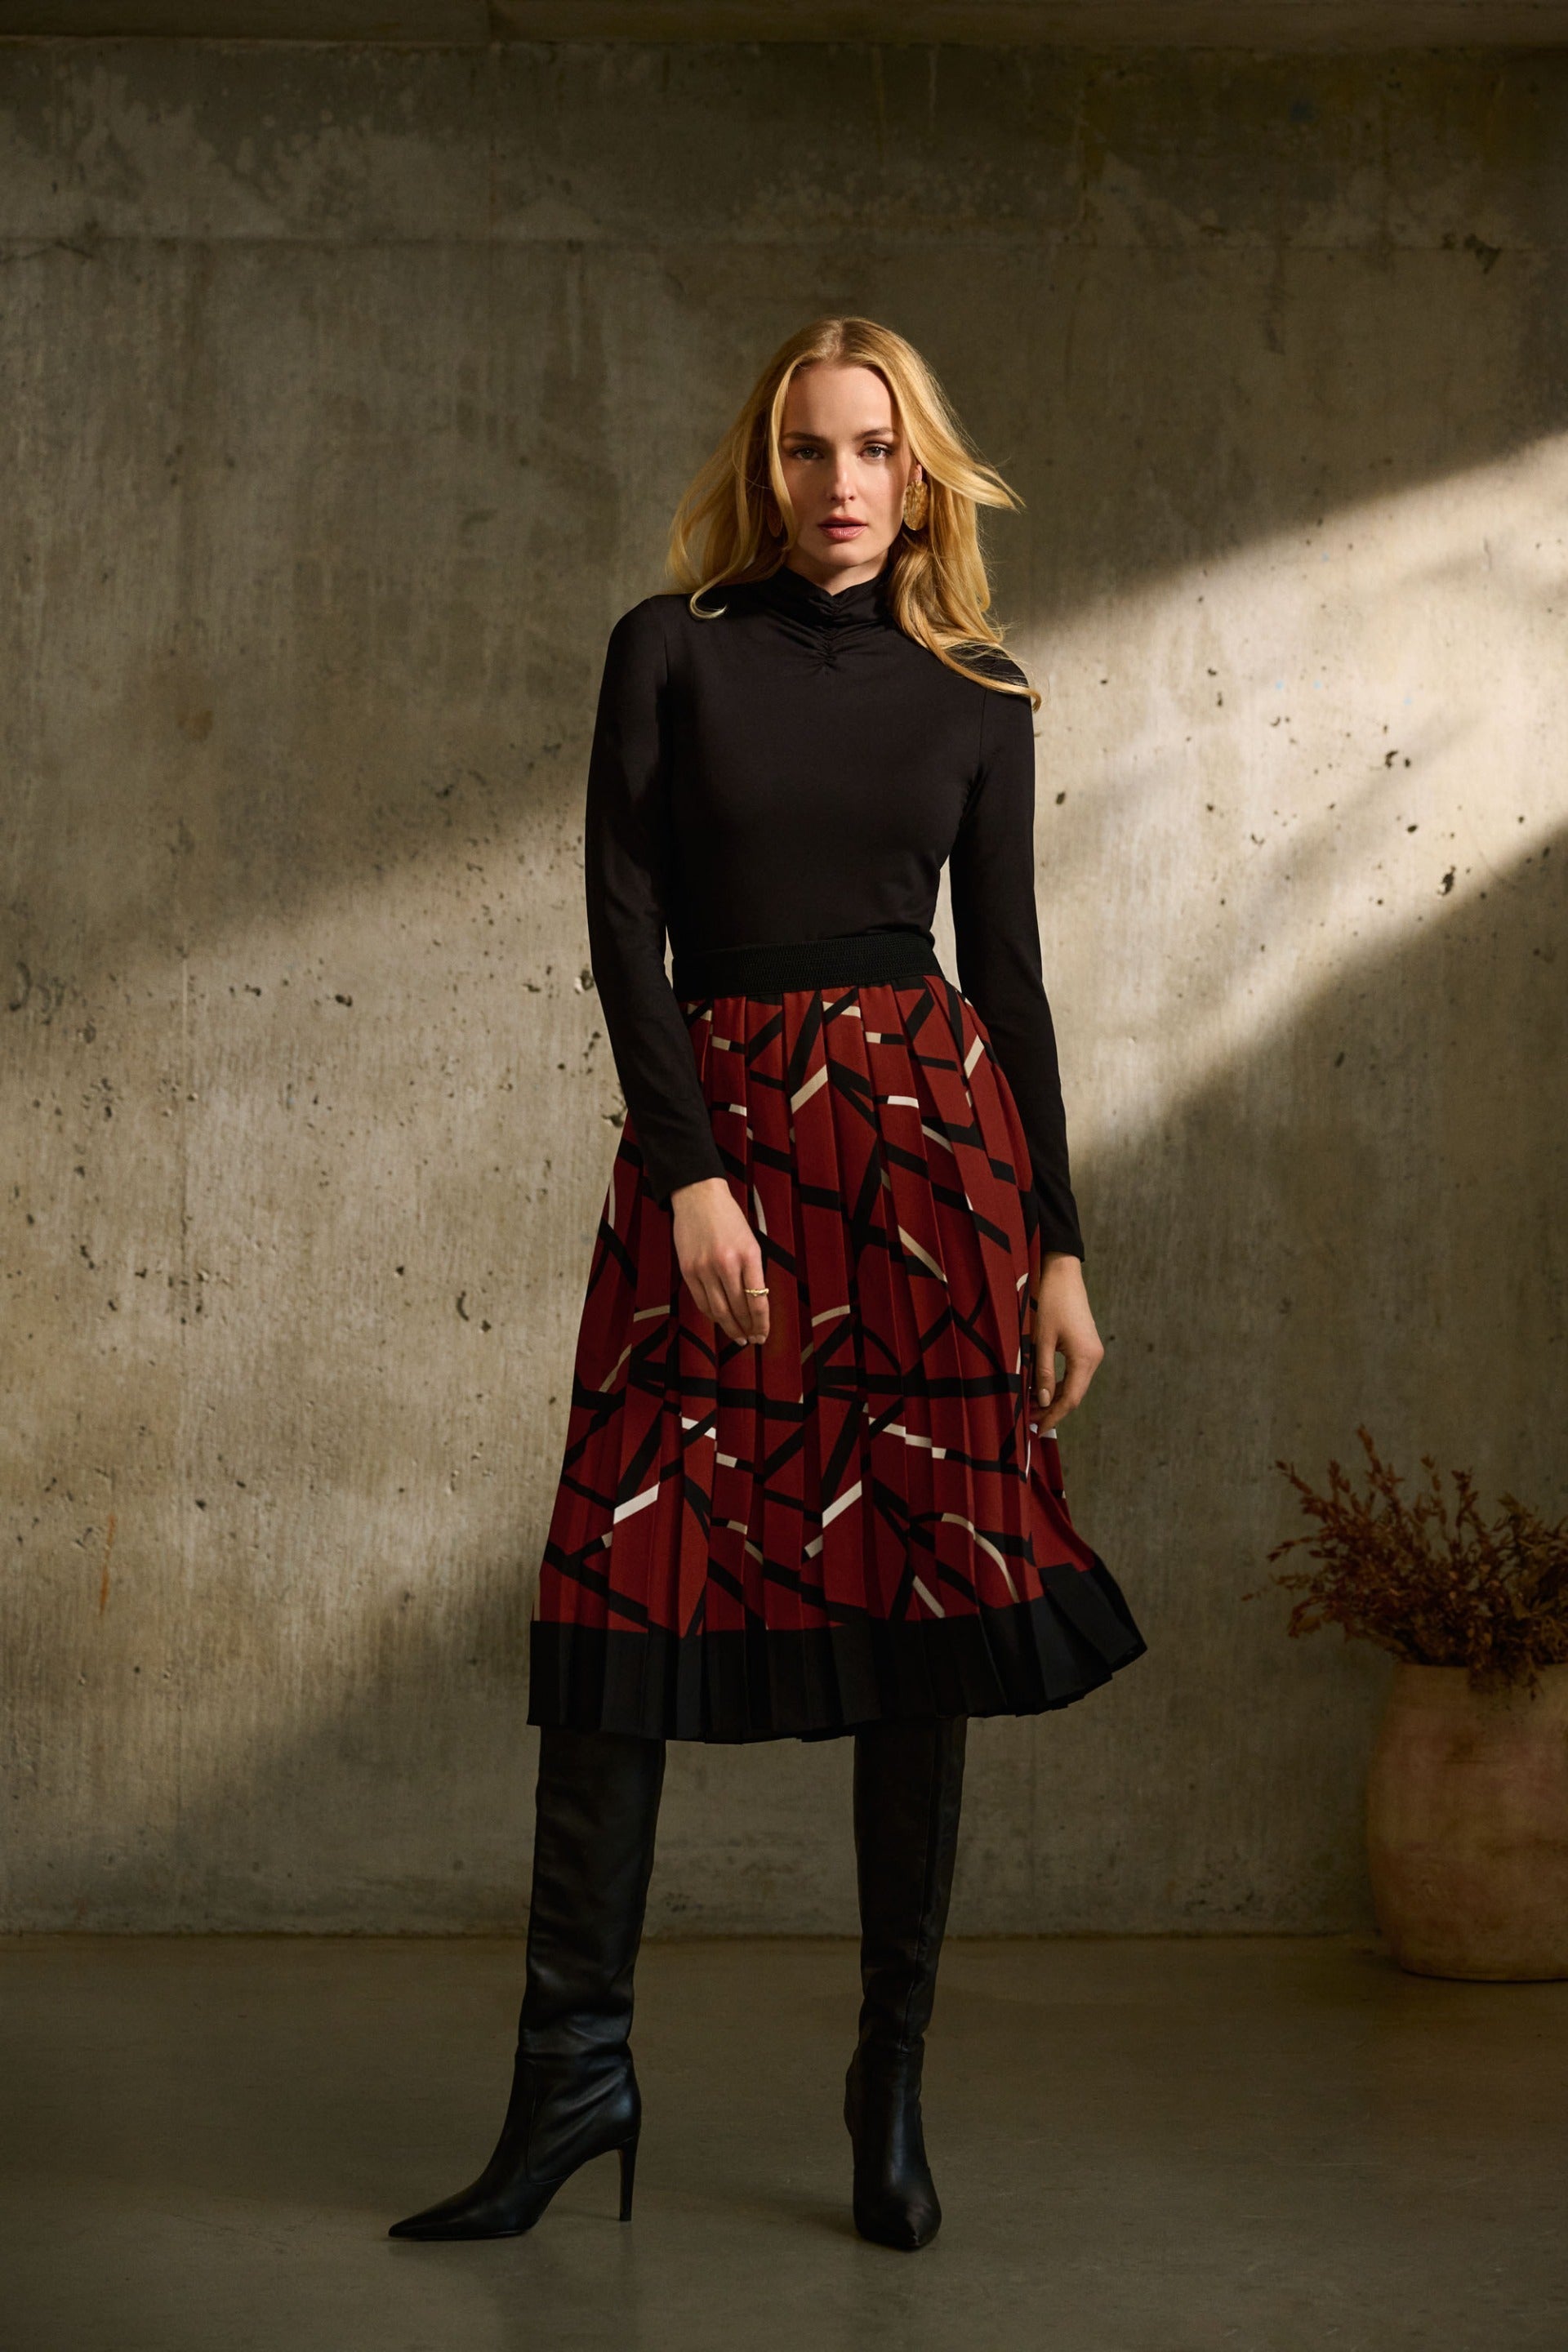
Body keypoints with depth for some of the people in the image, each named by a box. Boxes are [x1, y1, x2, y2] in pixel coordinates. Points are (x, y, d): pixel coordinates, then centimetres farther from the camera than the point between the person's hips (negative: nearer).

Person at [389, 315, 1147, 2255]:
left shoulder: (974, 701, 11)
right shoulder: (672, 651, 6)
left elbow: (1012, 971, 10)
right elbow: (624, 924, -1)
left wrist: (1057, 1243, 5)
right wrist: (694, 1173, -12)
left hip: (926, 1134, 1)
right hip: (711, 1128, -1)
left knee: (925, 1588, 0)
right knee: (632, 1571, -5)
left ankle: (895, 2086, 10)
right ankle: (575, 2070, 4)